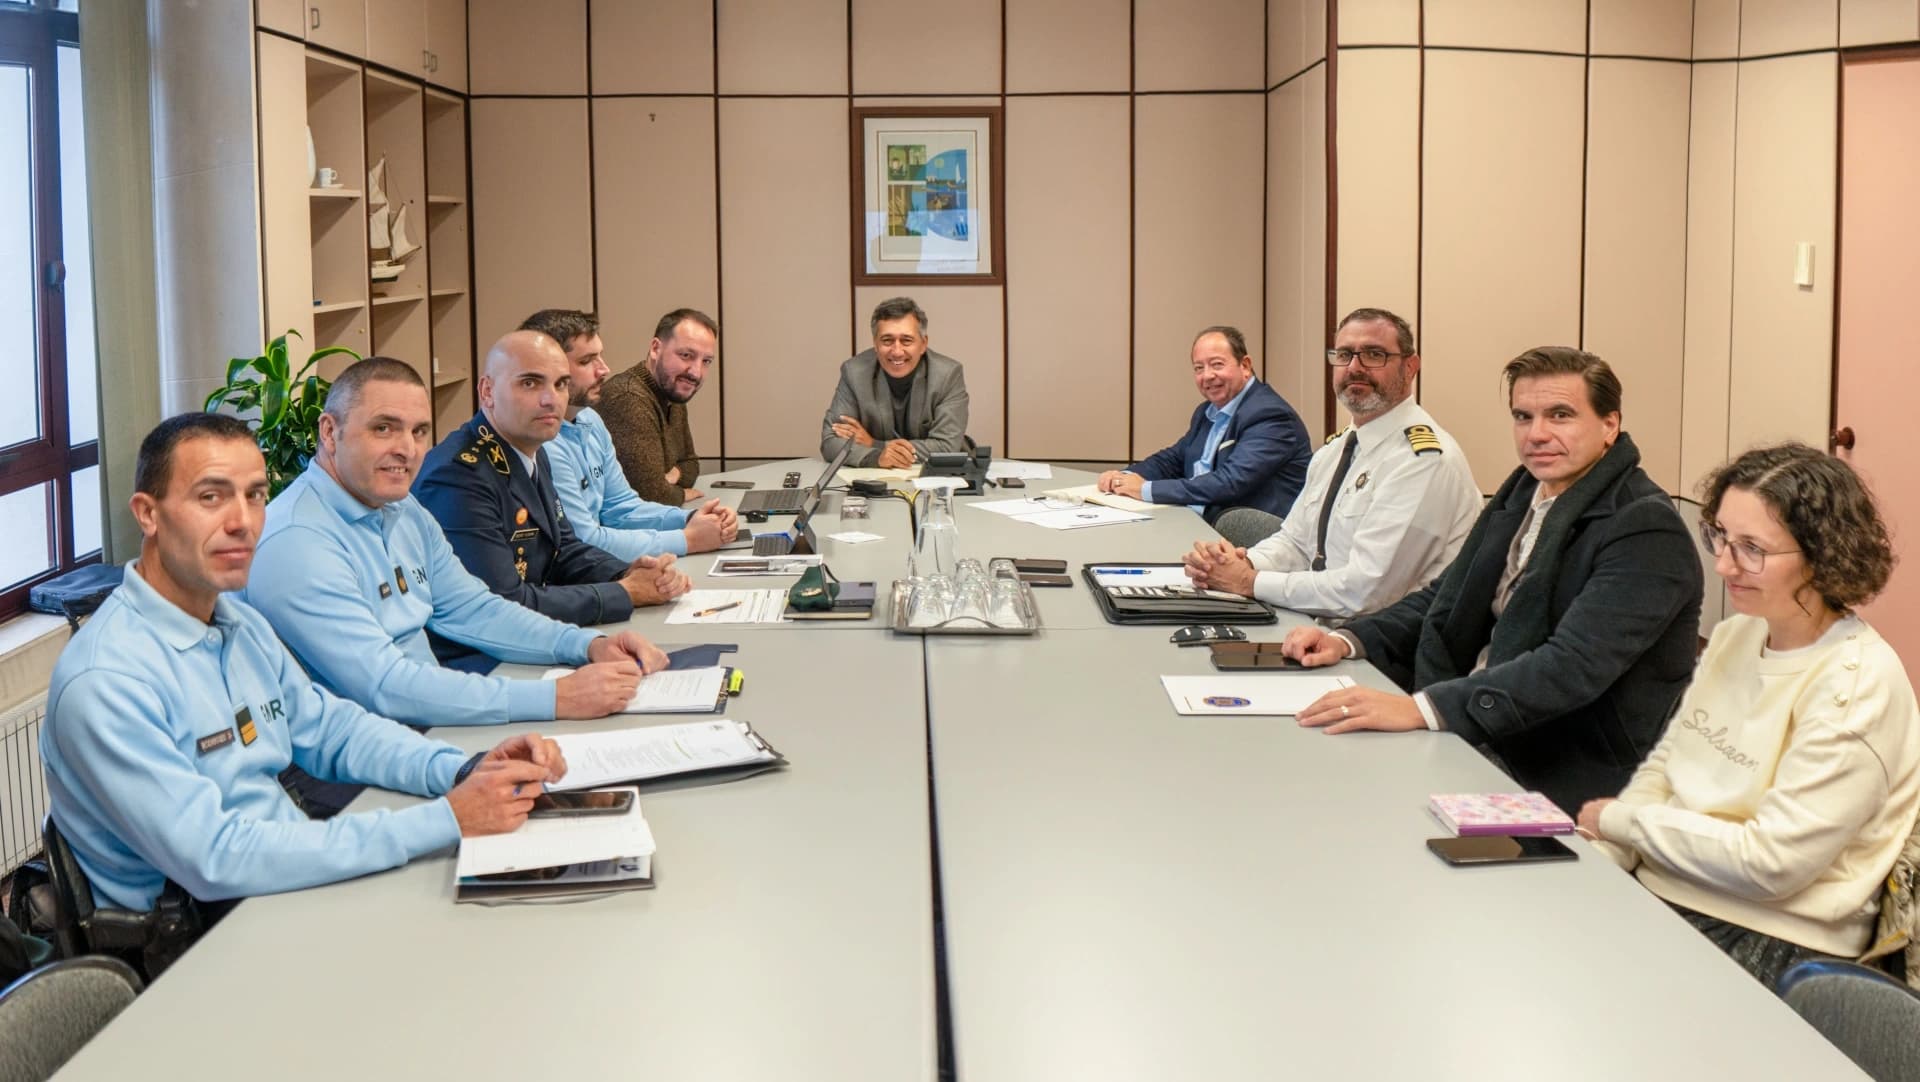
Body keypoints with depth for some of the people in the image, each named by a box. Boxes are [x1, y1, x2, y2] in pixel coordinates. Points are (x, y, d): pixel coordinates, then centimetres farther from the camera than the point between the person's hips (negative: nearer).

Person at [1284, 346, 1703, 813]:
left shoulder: (1646, 529, -16)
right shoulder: (1525, 489, 11)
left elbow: (1574, 667, -27)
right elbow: (1448, 596, 20)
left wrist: (1419, 707, -35)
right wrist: (1348, 641, 1)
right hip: (1480, 742, 8)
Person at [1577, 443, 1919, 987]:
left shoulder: (1857, 685, -17)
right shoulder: (1735, 636, 8)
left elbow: (1770, 861, -20)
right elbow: (1664, 764, 12)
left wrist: (1624, 820, -11)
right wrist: (1598, 856, -6)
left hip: (1768, 942, -7)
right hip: (1661, 890, 7)